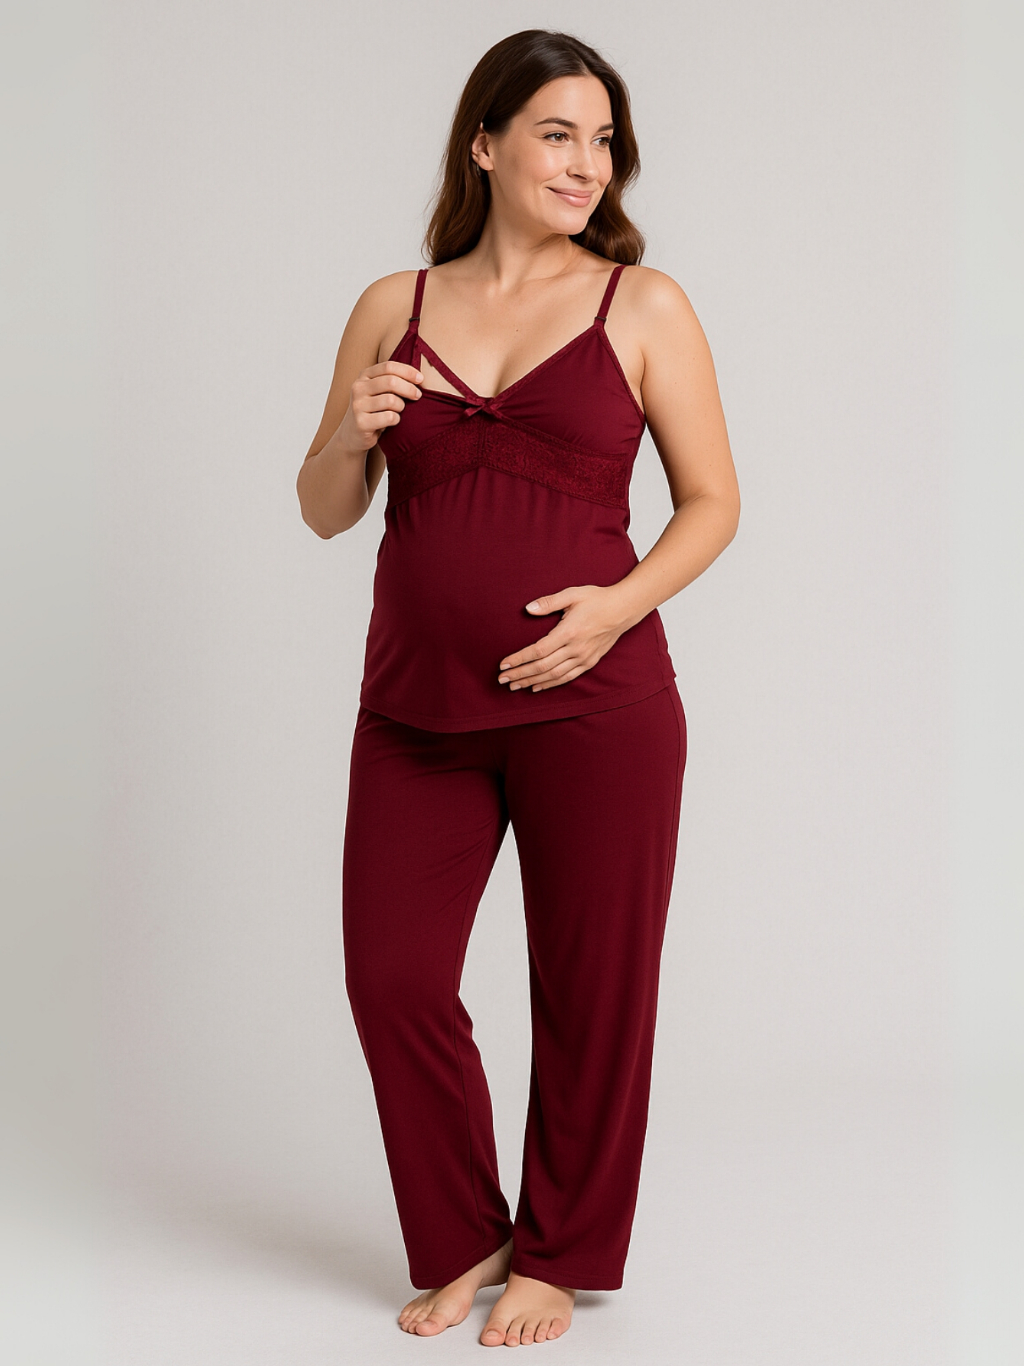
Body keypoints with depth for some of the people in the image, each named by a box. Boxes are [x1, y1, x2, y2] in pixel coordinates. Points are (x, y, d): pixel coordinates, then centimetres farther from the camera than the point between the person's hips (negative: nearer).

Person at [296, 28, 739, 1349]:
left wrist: (618, 606, -14)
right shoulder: (393, 306, 9)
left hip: (594, 704, -2)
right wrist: (352, 435, -9)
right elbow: (324, 512, 13)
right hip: (417, 707, 3)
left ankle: (556, 1256, 26)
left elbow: (712, 501, 3)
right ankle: (462, 1241, 26)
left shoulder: (643, 306, 2)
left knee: (591, 989, 5)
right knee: (392, 977, 4)